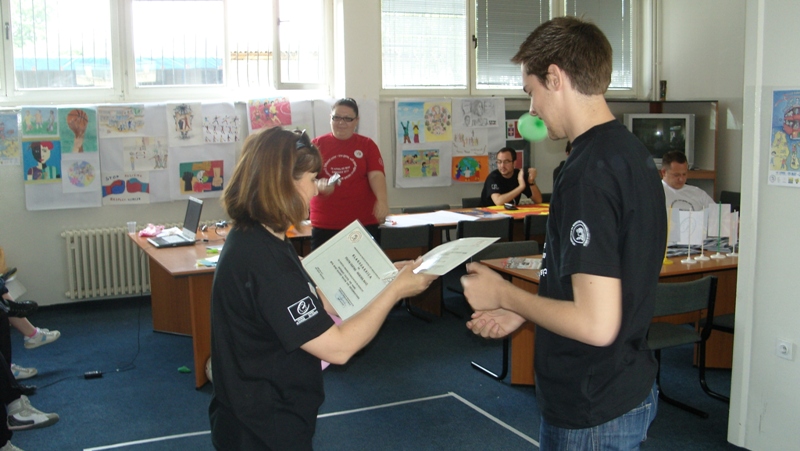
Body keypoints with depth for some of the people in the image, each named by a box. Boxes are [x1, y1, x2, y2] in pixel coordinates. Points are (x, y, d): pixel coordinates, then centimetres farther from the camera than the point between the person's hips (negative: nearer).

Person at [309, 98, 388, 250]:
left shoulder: (367, 145, 4)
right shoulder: (317, 144, 5)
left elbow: (376, 175, -8)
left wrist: (382, 200, -26)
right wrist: (319, 184, -23)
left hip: (363, 223, 0)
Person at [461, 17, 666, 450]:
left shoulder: (588, 174, -25)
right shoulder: (632, 151, 5)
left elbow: (597, 324, -28)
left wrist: (503, 294, -14)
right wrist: (521, 311, 11)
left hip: (593, 413, -9)